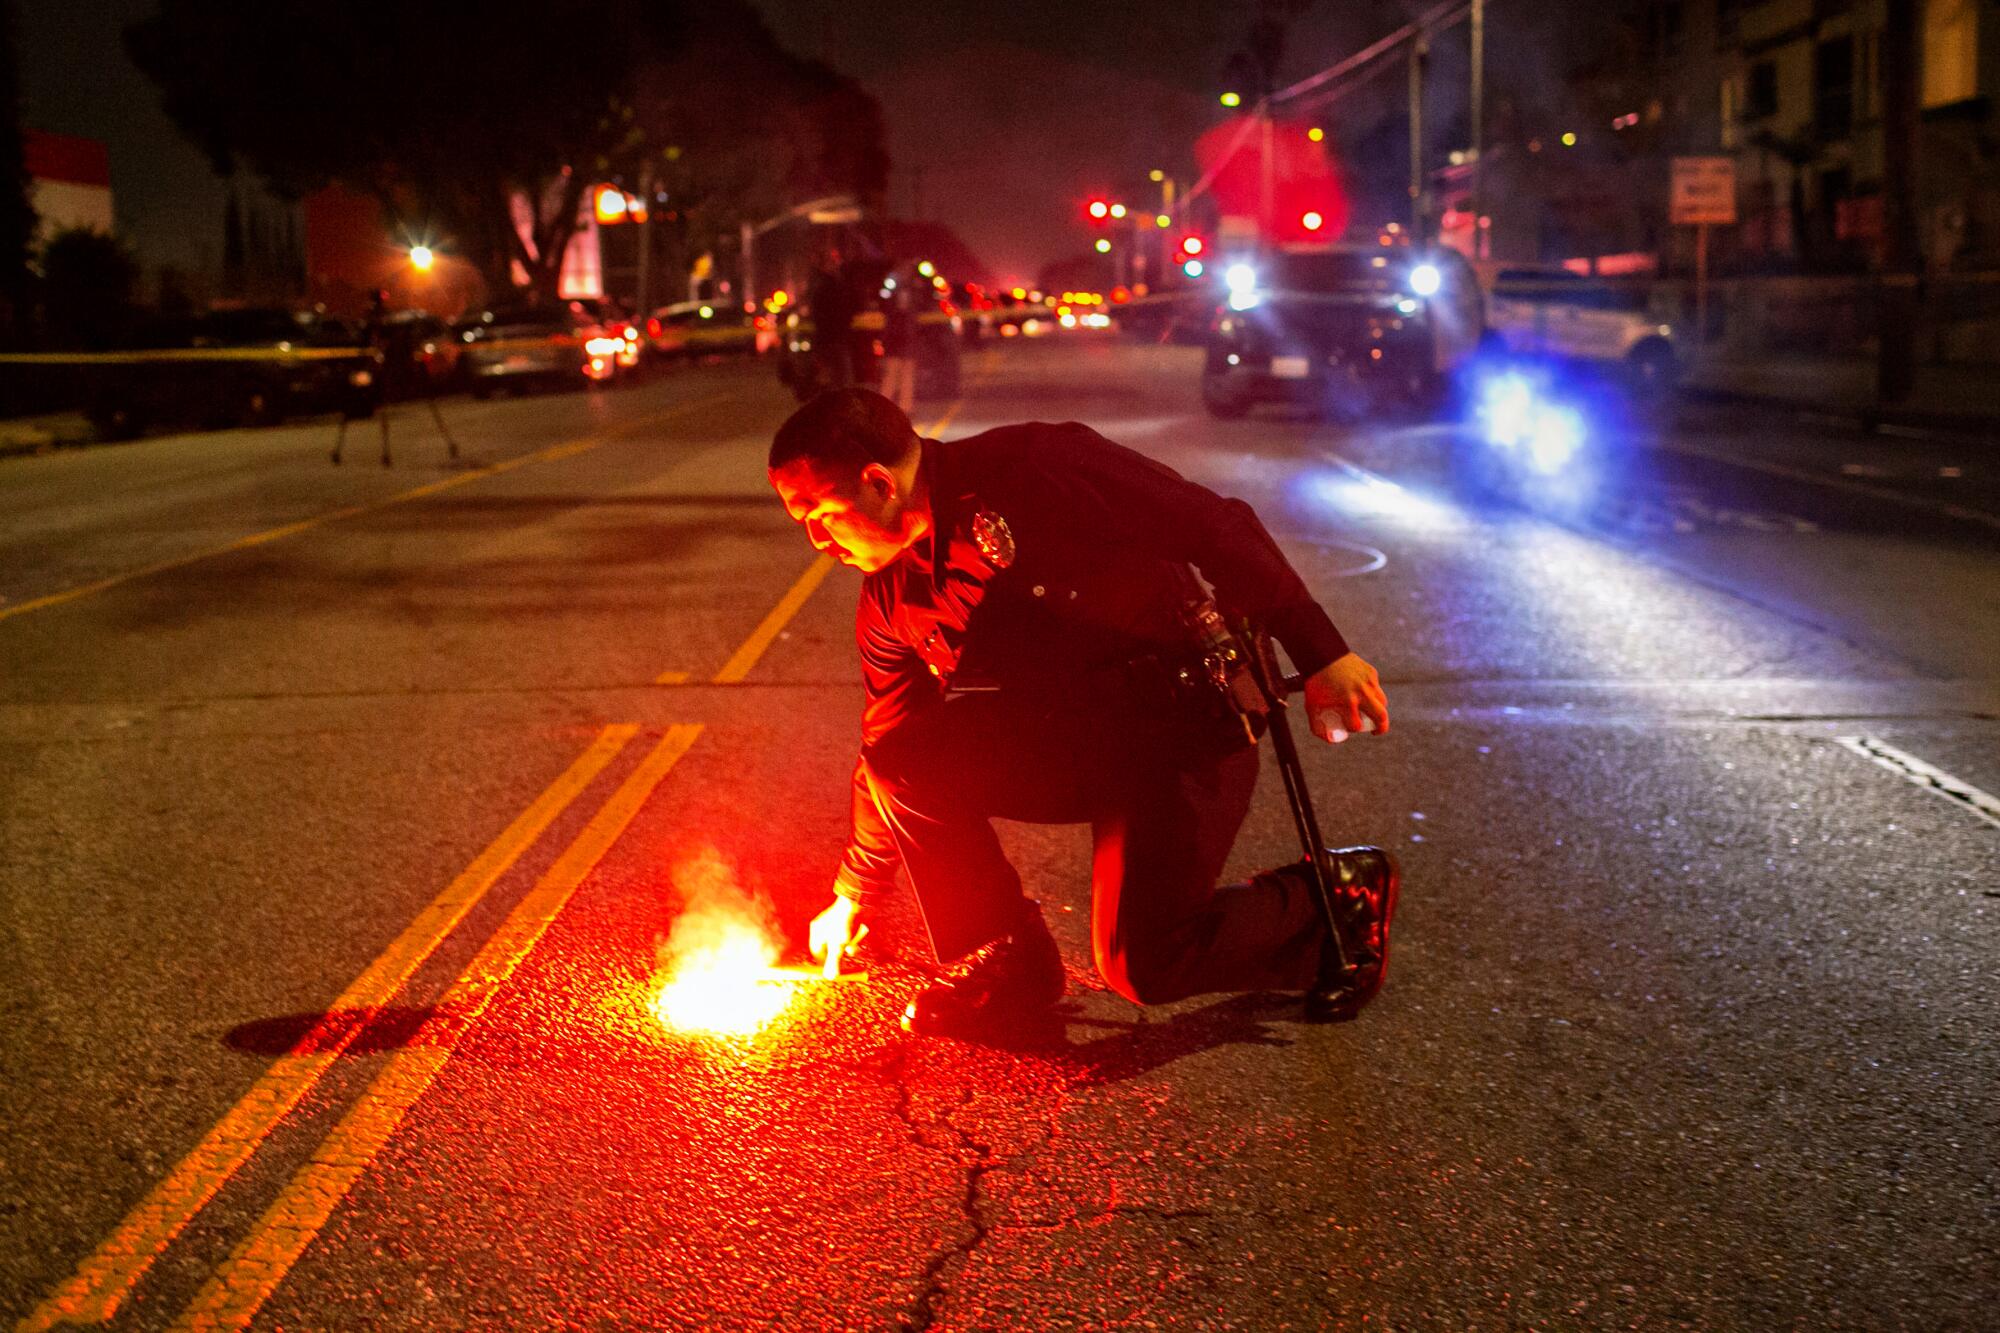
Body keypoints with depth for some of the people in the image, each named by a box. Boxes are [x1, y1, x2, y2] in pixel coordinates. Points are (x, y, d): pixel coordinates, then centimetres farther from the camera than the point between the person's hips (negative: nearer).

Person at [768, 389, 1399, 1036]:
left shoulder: (1036, 470, -21)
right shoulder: (892, 601, 1)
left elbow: (1217, 527, -19)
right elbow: (890, 752, 14)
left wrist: (1320, 653, -20)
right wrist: (853, 896, 20)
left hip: (1186, 727, -6)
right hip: (1065, 741, 7)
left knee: (1141, 965, -16)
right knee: (901, 758, -14)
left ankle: (1336, 894, 9)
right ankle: (1004, 957, 4)